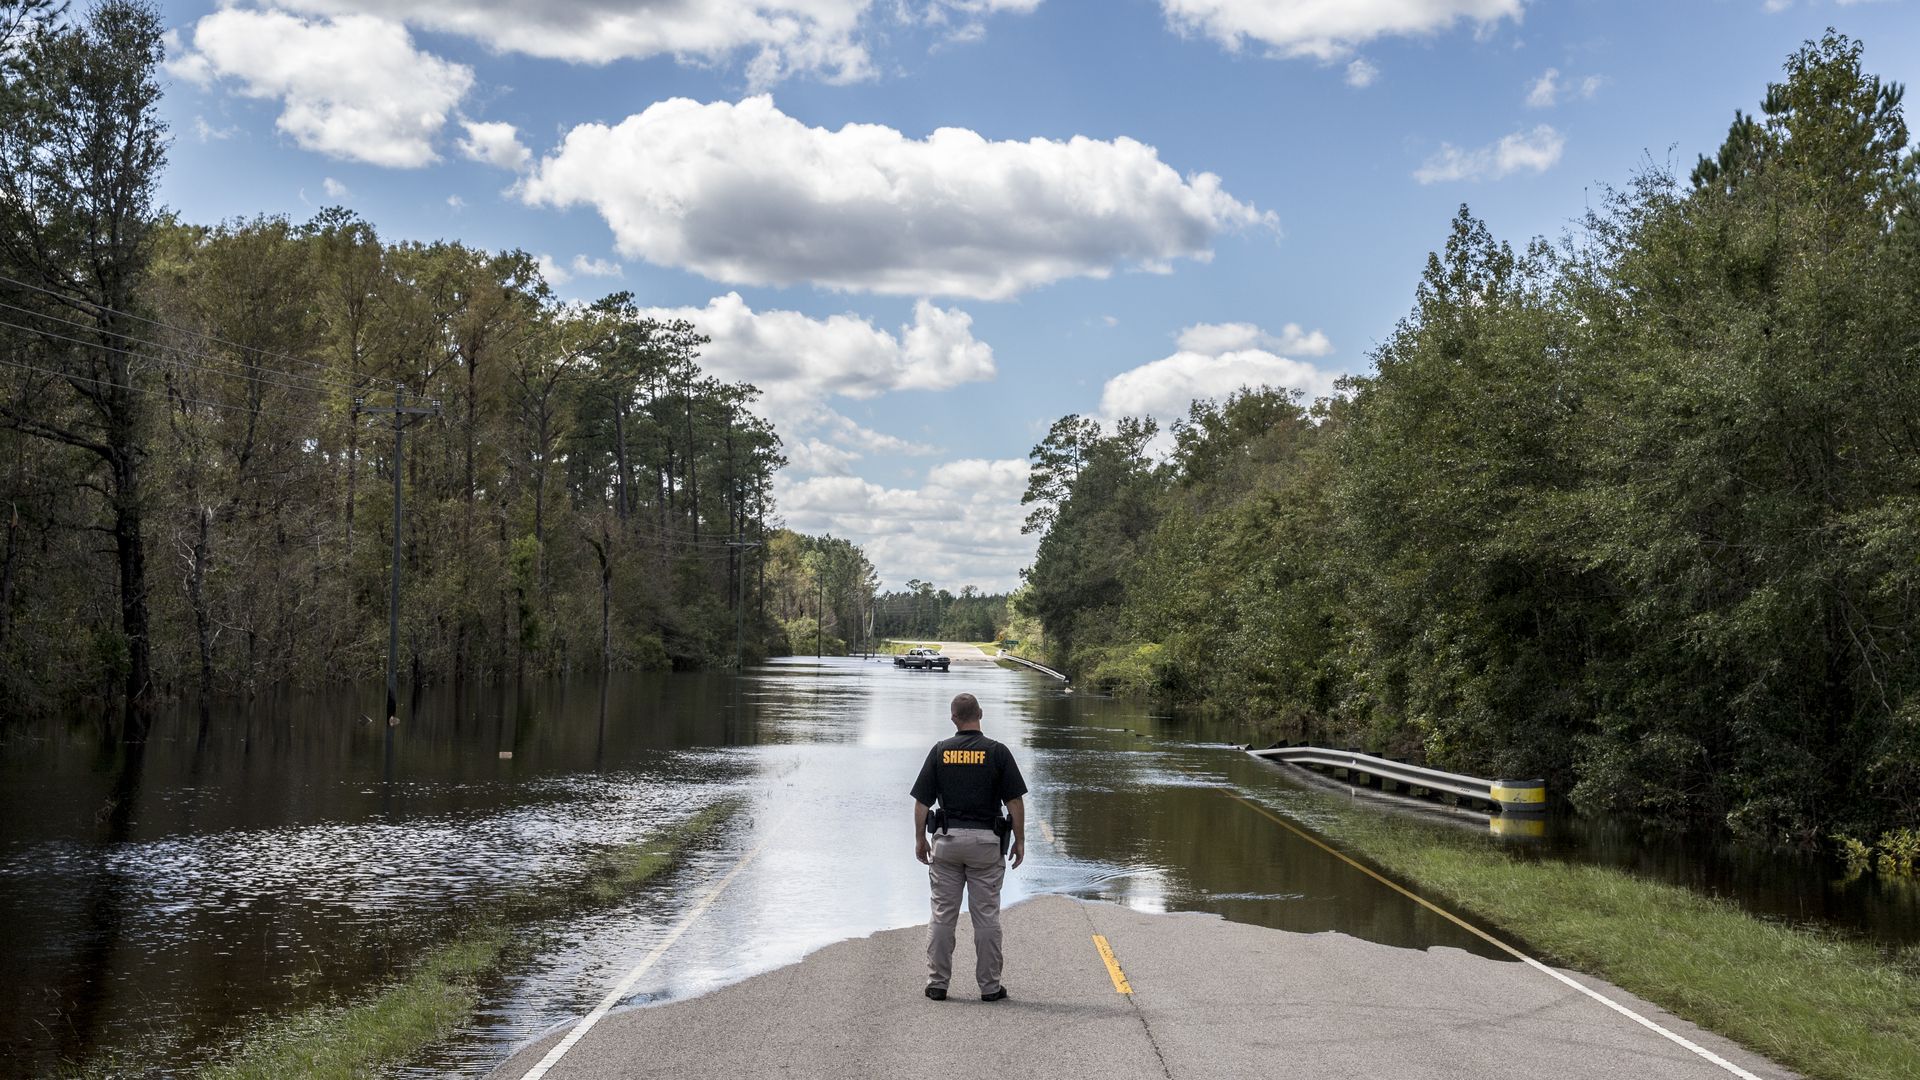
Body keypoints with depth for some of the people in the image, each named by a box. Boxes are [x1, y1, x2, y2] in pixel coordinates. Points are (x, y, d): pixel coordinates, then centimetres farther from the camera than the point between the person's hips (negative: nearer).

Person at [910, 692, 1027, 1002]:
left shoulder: (939, 751, 1)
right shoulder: (997, 752, -4)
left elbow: (922, 801, 1)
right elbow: (1015, 801, -6)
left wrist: (920, 839, 10)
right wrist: (1019, 841, 3)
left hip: (946, 839, 1)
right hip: (986, 841, -1)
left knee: (943, 914, 7)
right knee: (986, 916, 4)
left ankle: (937, 983, 9)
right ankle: (989, 986, 8)